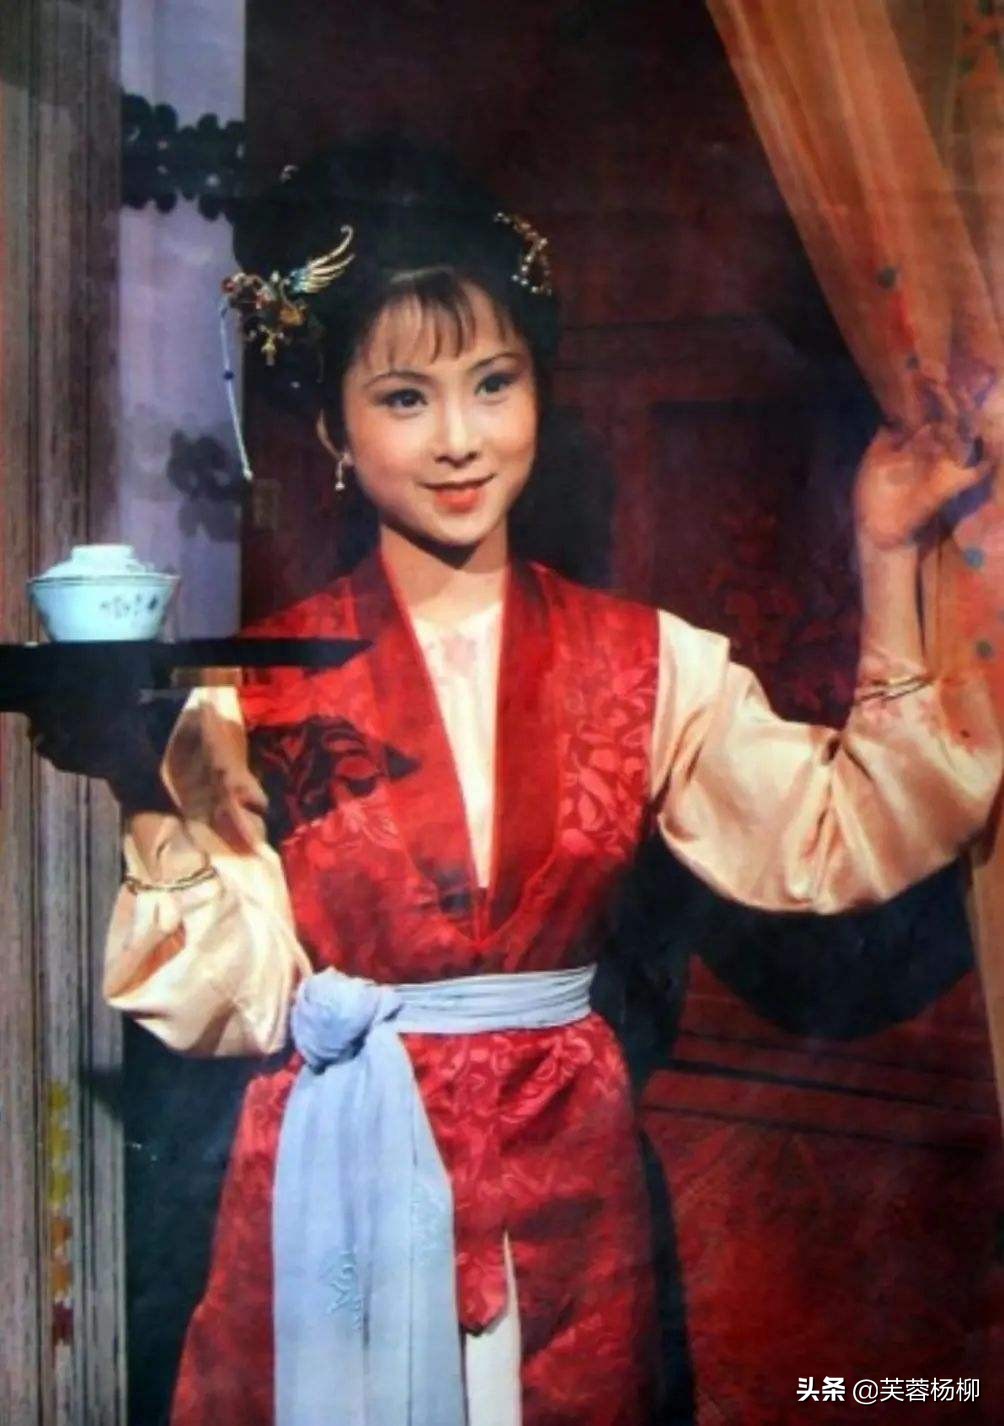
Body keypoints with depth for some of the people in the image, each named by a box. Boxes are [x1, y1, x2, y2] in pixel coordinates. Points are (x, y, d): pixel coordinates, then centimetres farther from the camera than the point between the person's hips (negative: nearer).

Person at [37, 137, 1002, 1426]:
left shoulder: (648, 665, 0)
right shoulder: (258, 690, -6)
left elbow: (849, 846, -9)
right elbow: (232, 997, -9)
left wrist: (885, 568, -12)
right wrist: (163, 794, -22)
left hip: (565, 1187, 2)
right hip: (339, 1179, -1)